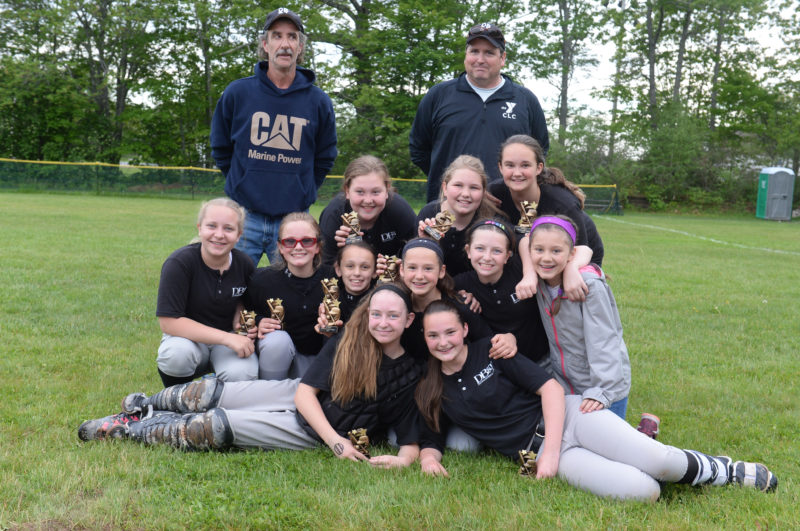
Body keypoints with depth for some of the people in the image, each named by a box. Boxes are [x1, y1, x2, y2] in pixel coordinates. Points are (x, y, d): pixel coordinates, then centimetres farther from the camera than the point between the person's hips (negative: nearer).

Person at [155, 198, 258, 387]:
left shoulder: (243, 264, -6)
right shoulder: (178, 263, -18)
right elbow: (169, 322, -24)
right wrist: (227, 338, -29)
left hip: (229, 336, 3)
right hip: (188, 337, -2)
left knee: (241, 375, -30)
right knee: (176, 354, -38)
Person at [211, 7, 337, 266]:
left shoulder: (318, 101, 2)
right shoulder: (237, 93, 1)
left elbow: (324, 160, 13)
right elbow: (221, 149, 13)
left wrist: (302, 193, 7)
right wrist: (242, 185, 10)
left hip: (294, 220, 1)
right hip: (244, 215, 0)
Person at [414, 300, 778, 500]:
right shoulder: (430, 391, 7)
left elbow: (550, 387, -6)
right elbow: (432, 440, 14)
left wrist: (550, 452, -15)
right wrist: (428, 458, -12)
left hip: (566, 416, 0)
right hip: (535, 448, 1)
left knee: (661, 462, -23)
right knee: (643, 492, -24)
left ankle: (723, 470, 7)